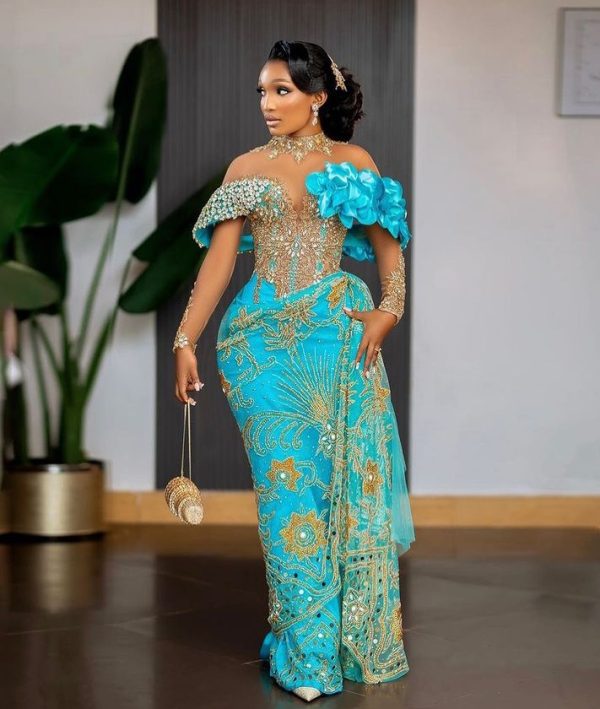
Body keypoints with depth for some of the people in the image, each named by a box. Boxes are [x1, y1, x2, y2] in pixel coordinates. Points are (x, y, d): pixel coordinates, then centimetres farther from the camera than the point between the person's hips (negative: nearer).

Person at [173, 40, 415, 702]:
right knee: (287, 482, -2)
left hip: (339, 330, -1)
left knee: (348, 478, 0)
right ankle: (306, 651, 4)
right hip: (263, 336, 1)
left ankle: (359, 638, 14)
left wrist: (390, 310, -9)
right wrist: (185, 339, -1)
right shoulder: (247, 168, 11)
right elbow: (218, 258, 6)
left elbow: (388, 244, 8)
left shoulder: (353, 161, 8)